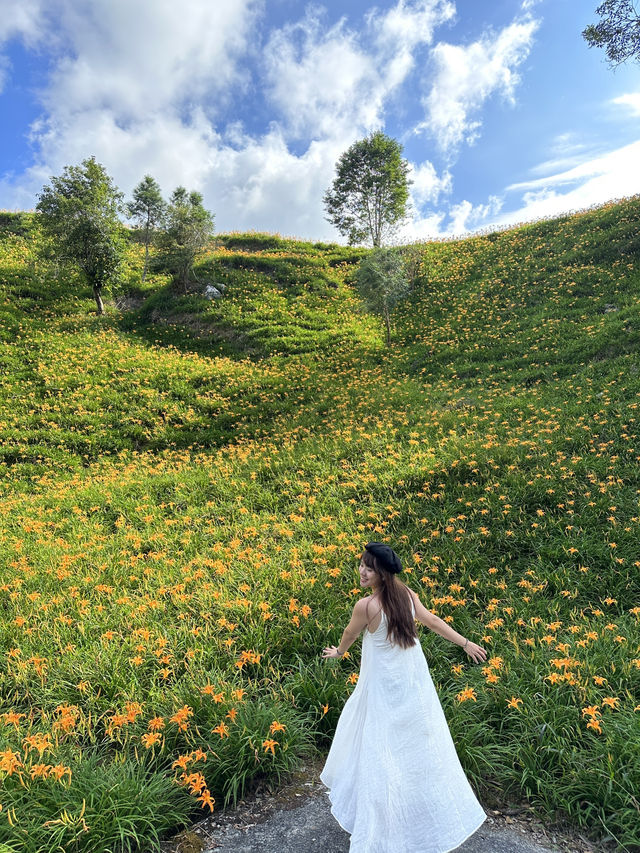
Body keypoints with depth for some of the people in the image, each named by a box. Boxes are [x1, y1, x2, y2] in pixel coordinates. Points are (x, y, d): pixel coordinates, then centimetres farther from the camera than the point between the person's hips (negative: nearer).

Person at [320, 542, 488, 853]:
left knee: (383, 748, 12)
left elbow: (350, 633, -8)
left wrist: (338, 652, 14)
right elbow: (433, 621, -2)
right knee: (420, 742, 23)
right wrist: (467, 644, 11)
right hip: (413, 677, 6)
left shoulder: (365, 606, -27)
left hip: (384, 685, -6)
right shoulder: (407, 594, -11)